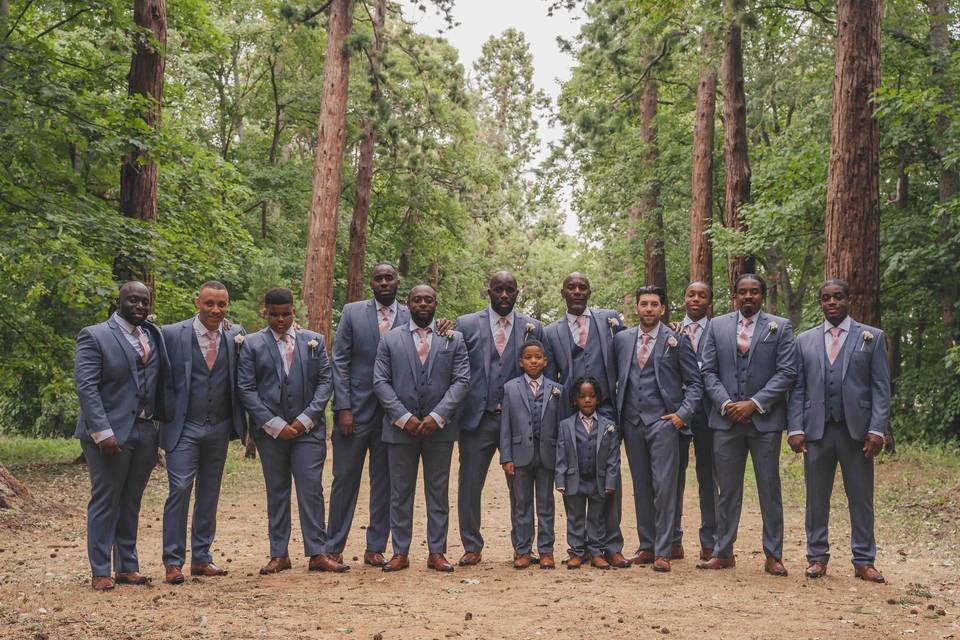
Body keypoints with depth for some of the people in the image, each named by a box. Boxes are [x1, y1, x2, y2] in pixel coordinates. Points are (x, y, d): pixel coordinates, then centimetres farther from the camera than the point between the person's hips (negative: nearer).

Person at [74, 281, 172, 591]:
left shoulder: (153, 335, 11)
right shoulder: (94, 336, -6)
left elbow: (163, 379, 16)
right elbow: (86, 387, -13)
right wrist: (103, 432, -18)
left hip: (145, 432, 5)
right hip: (109, 433, -5)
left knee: (131, 502, 13)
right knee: (105, 501, 1)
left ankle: (127, 567, 22)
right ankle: (100, 572, 10)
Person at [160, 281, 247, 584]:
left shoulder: (235, 335, 4)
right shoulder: (172, 334, -5)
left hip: (219, 427, 4)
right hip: (184, 428, -3)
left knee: (209, 494, 10)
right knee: (180, 489, -8)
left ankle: (201, 558, 21)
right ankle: (173, 562, 2)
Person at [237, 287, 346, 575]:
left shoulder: (314, 341, 7)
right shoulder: (252, 344, 3)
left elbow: (325, 381, 4)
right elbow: (246, 389, -2)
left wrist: (305, 419, -7)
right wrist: (274, 425, -9)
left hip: (308, 428, 0)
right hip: (270, 430, 0)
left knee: (312, 489, -2)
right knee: (276, 492, 7)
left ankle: (317, 554, 3)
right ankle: (279, 555, 14)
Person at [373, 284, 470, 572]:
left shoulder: (454, 339, 6)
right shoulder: (390, 339, 6)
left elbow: (461, 380, -1)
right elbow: (380, 382, 0)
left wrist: (437, 416, -12)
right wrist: (404, 417, -11)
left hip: (439, 427, 0)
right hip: (401, 427, 0)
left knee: (438, 492, 6)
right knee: (400, 492, 5)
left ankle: (436, 552, 13)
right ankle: (400, 552, 13)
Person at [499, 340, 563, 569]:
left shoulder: (556, 390, 6)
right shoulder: (510, 388, 4)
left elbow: (560, 425, 5)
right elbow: (505, 426, 1)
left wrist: (561, 458, 0)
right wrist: (506, 458, -5)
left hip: (547, 455, 1)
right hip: (520, 454, 0)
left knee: (546, 505, 7)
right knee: (521, 504, 7)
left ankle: (546, 550, 15)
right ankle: (522, 550, 15)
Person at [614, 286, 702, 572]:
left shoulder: (677, 340, 0)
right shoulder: (622, 339, 10)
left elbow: (694, 383, 2)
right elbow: (614, 376, 17)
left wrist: (683, 413, -9)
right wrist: (615, 412, 7)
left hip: (663, 421, -4)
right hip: (631, 421, 4)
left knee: (664, 486, -7)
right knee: (641, 487, 9)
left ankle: (662, 551, -1)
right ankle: (646, 546, 18)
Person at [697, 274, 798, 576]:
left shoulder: (780, 327, 3)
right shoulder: (717, 325, 8)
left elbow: (787, 372, -4)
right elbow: (708, 371, 6)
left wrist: (754, 403, -12)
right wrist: (725, 403, -9)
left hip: (765, 419, -1)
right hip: (726, 418, 2)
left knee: (770, 489, 4)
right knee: (727, 489, 7)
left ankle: (773, 555, 13)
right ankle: (723, 553, 15)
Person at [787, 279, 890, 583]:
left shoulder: (872, 337, 6)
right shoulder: (805, 340, 11)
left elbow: (881, 387, 1)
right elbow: (797, 388, 8)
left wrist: (877, 429, -8)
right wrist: (795, 428, -3)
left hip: (857, 430, -1)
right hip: (817, 430, 1)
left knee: (861, 498, 4)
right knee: (816, 498, 6)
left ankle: (864, 561, 13)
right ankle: (817, 557, 15)